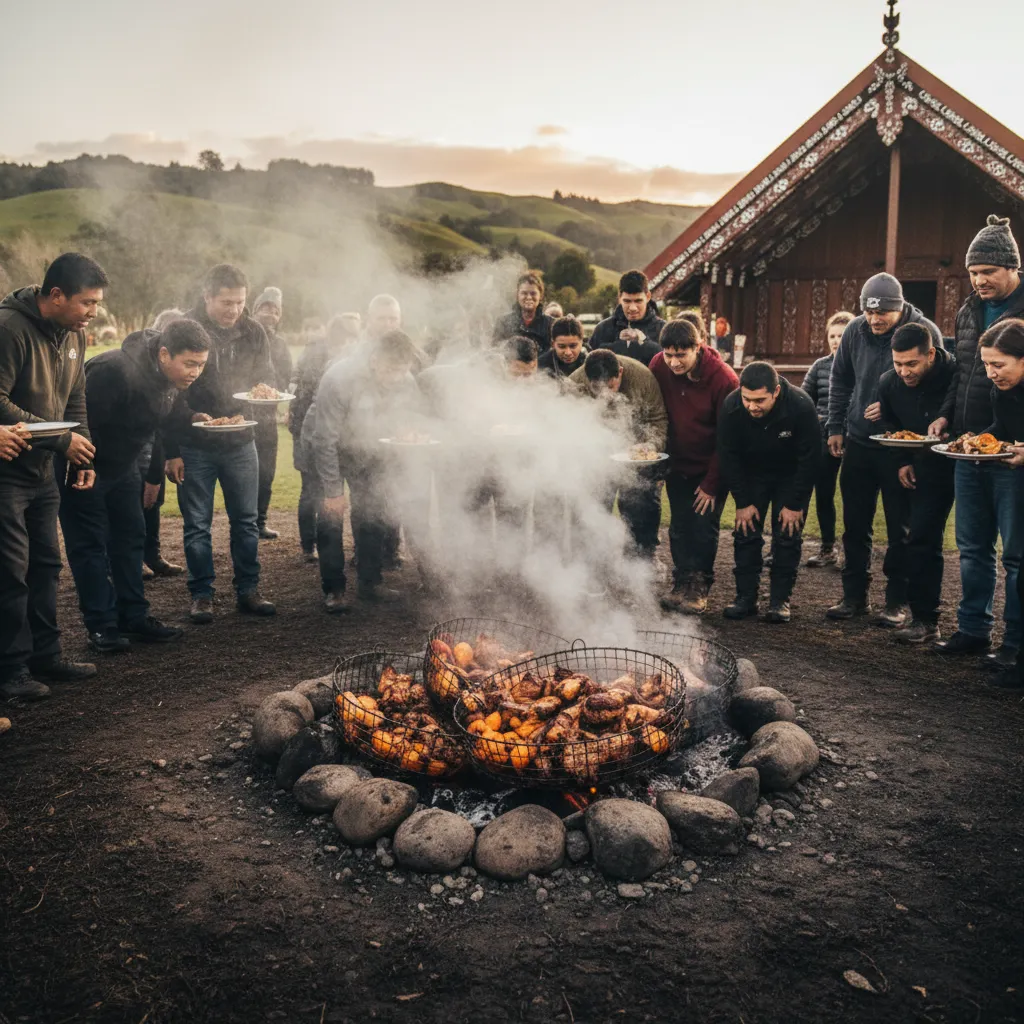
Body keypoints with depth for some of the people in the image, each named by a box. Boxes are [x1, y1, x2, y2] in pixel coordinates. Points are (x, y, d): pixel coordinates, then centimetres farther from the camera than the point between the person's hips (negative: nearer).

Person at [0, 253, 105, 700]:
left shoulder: (74, 335, 8)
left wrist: (82, 457, 4)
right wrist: (62, 440, -21)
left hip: (41, 471, 8)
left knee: (46, 564, 13)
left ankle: (46, 656, 24)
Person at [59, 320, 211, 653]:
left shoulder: (171, 379, -4)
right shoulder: (115, 370, -32)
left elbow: (160, 426, 10)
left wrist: (155, 476, 16)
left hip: (121, 466, 8)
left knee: (130, 537, 8)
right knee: (89, 544, -3)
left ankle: (134, 617, 16)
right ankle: (101, 626, 3)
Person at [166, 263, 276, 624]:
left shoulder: (253, 332, 1)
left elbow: (266, 377, 13)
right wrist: (171, 451, -9)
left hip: (240, 444, 3)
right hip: (195, 446, -3)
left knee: (245, 521, 8)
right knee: (197, 524, 5)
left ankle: (248, 590, 19)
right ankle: (201, 595, 15)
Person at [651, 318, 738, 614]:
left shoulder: (724, 379, -22)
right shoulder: (658, 366, -13)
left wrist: (712, 484, -13)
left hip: (710, 467, -3)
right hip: (677, 464, 3)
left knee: (704, 526, -4)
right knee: (679, 526, 4)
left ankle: (699, 587, 7)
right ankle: (682, 582, 14)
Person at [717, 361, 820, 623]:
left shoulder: (801, 406, -33)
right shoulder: (731, 408, -27)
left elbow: (810, 457, -22)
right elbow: (728, 457, -14)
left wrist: (795, 504, -19)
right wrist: (743, 502, -14)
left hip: (791, 476, -2)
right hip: (752, 474, 2)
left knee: (787, 535, -5)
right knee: (746, 532, -1)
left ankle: (780, 599, 4)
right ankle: (746, 597, 7)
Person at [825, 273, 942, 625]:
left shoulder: (924, 332, -11)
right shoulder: (855, 330, -1)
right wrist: (835, 427, 8)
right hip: (858, 442, 4)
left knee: (900, 528, 4)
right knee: (855, 524, 10)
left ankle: (897, 601, 15)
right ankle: (854, 596, 22)